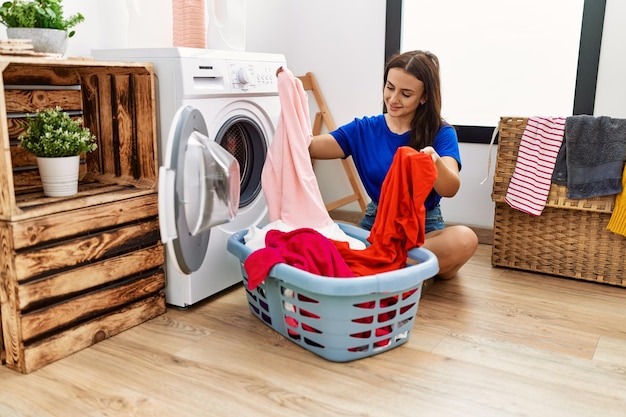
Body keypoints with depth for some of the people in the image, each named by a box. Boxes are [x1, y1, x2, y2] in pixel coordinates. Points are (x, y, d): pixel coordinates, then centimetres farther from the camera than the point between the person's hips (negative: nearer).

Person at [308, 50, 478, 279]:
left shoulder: (441, 133, -4)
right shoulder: (364, 130, 4)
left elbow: (451, 189, -21)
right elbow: (309, 146, -8)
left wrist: (436, 163, -43)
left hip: (425, 226, -1)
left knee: (465, 239, -34)